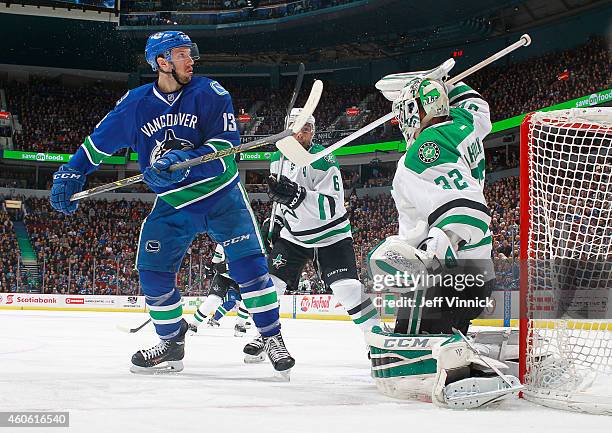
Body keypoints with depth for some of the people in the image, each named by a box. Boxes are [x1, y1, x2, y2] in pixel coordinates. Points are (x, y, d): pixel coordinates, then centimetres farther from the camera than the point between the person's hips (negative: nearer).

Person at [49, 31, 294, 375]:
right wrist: (71, 174, 3)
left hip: (221, 195, -3)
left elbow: (226, 145, -20)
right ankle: (173, 344, 15)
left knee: (248, 262, -14)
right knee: (153, 271, -3)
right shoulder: (135, 104, -3)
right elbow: (99, 142, 10)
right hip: (172, 203, 3)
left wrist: (185, 159, -34)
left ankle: (272, 337, -2)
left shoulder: (209, 93, -11)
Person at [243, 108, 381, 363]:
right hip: (293, 234, 5)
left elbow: (330, 207, -31)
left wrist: (296, 195, -42)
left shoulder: (324, 161, -21)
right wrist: (277, 220, 8)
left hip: (330, 235, -5)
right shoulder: (278, 160, -1)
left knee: (348, 288, -18)